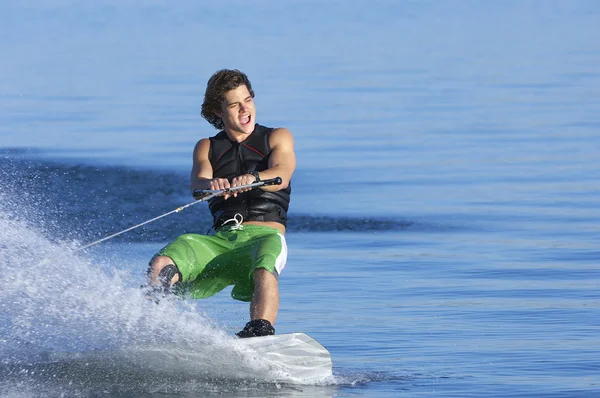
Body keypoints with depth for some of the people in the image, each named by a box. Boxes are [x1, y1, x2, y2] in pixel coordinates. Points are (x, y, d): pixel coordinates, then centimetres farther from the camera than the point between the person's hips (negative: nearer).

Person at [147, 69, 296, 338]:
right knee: (162, 265, -24)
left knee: (264, 271, -39)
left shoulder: (277, 138, 13)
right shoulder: (207, 148, 18)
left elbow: (281, 176, -9)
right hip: (222, 238, 3)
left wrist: (252, 178, -33)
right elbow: (197, 184, -4)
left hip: (265, 234, -3)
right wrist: (211, 184, -30)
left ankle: (261, 331, -57)